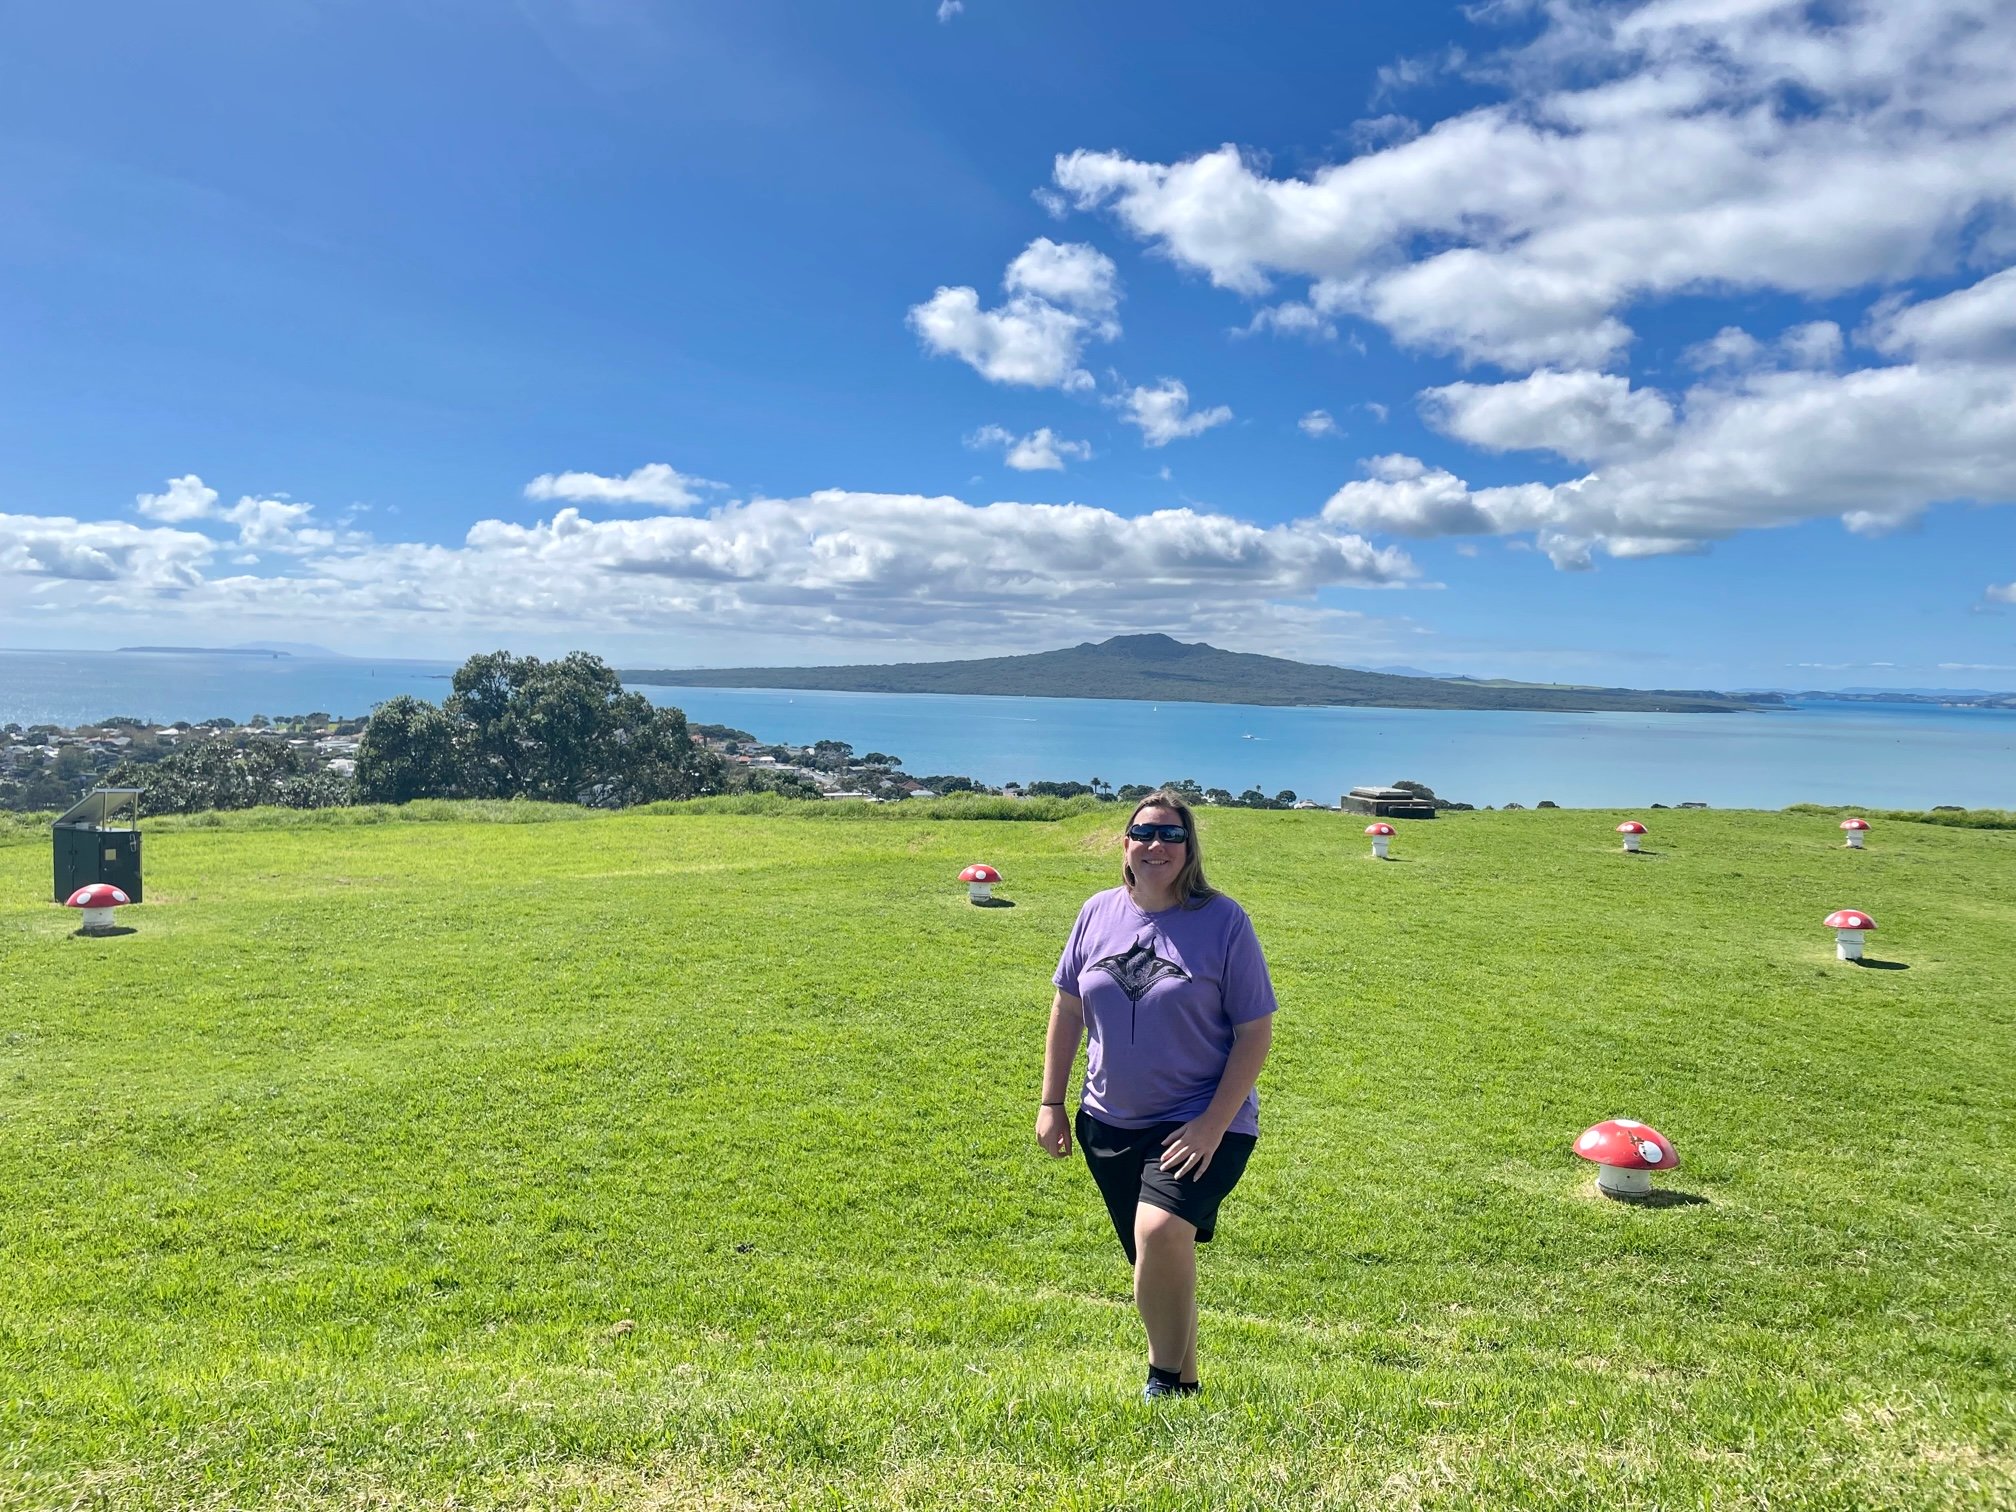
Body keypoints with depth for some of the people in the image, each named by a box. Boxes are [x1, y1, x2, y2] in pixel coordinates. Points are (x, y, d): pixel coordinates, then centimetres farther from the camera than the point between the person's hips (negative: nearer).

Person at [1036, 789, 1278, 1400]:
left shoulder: (1223, 920, -11)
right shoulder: (1099, 912, 1)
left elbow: (1255, 1033, -9)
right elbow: (1068, 1009, 11)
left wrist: (1212, 1127, -16)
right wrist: (1051, 1102, 8)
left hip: (1200, 1121, -4)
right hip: (1110, 1122, 5)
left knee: (1161, 1232, -26)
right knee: (1158, 1262, 14)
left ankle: (1166, 1381, -4)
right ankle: (1184, 1382, 35)